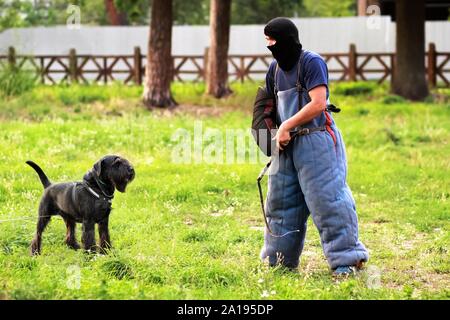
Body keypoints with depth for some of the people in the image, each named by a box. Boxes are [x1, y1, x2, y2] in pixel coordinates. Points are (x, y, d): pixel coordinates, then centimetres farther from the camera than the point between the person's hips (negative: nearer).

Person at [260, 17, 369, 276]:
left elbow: (317, 104, -19)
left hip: (316, 140, -8)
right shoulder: (275, 68, 13)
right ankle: (279, 260, 23)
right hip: (287, 143, 8)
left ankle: (347, 258, -6)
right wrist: (276, 133, 4)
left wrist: (287, 125, -18)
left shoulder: (311, 62, -11)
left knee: (326, 199, -11)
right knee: (281, 201, 12)